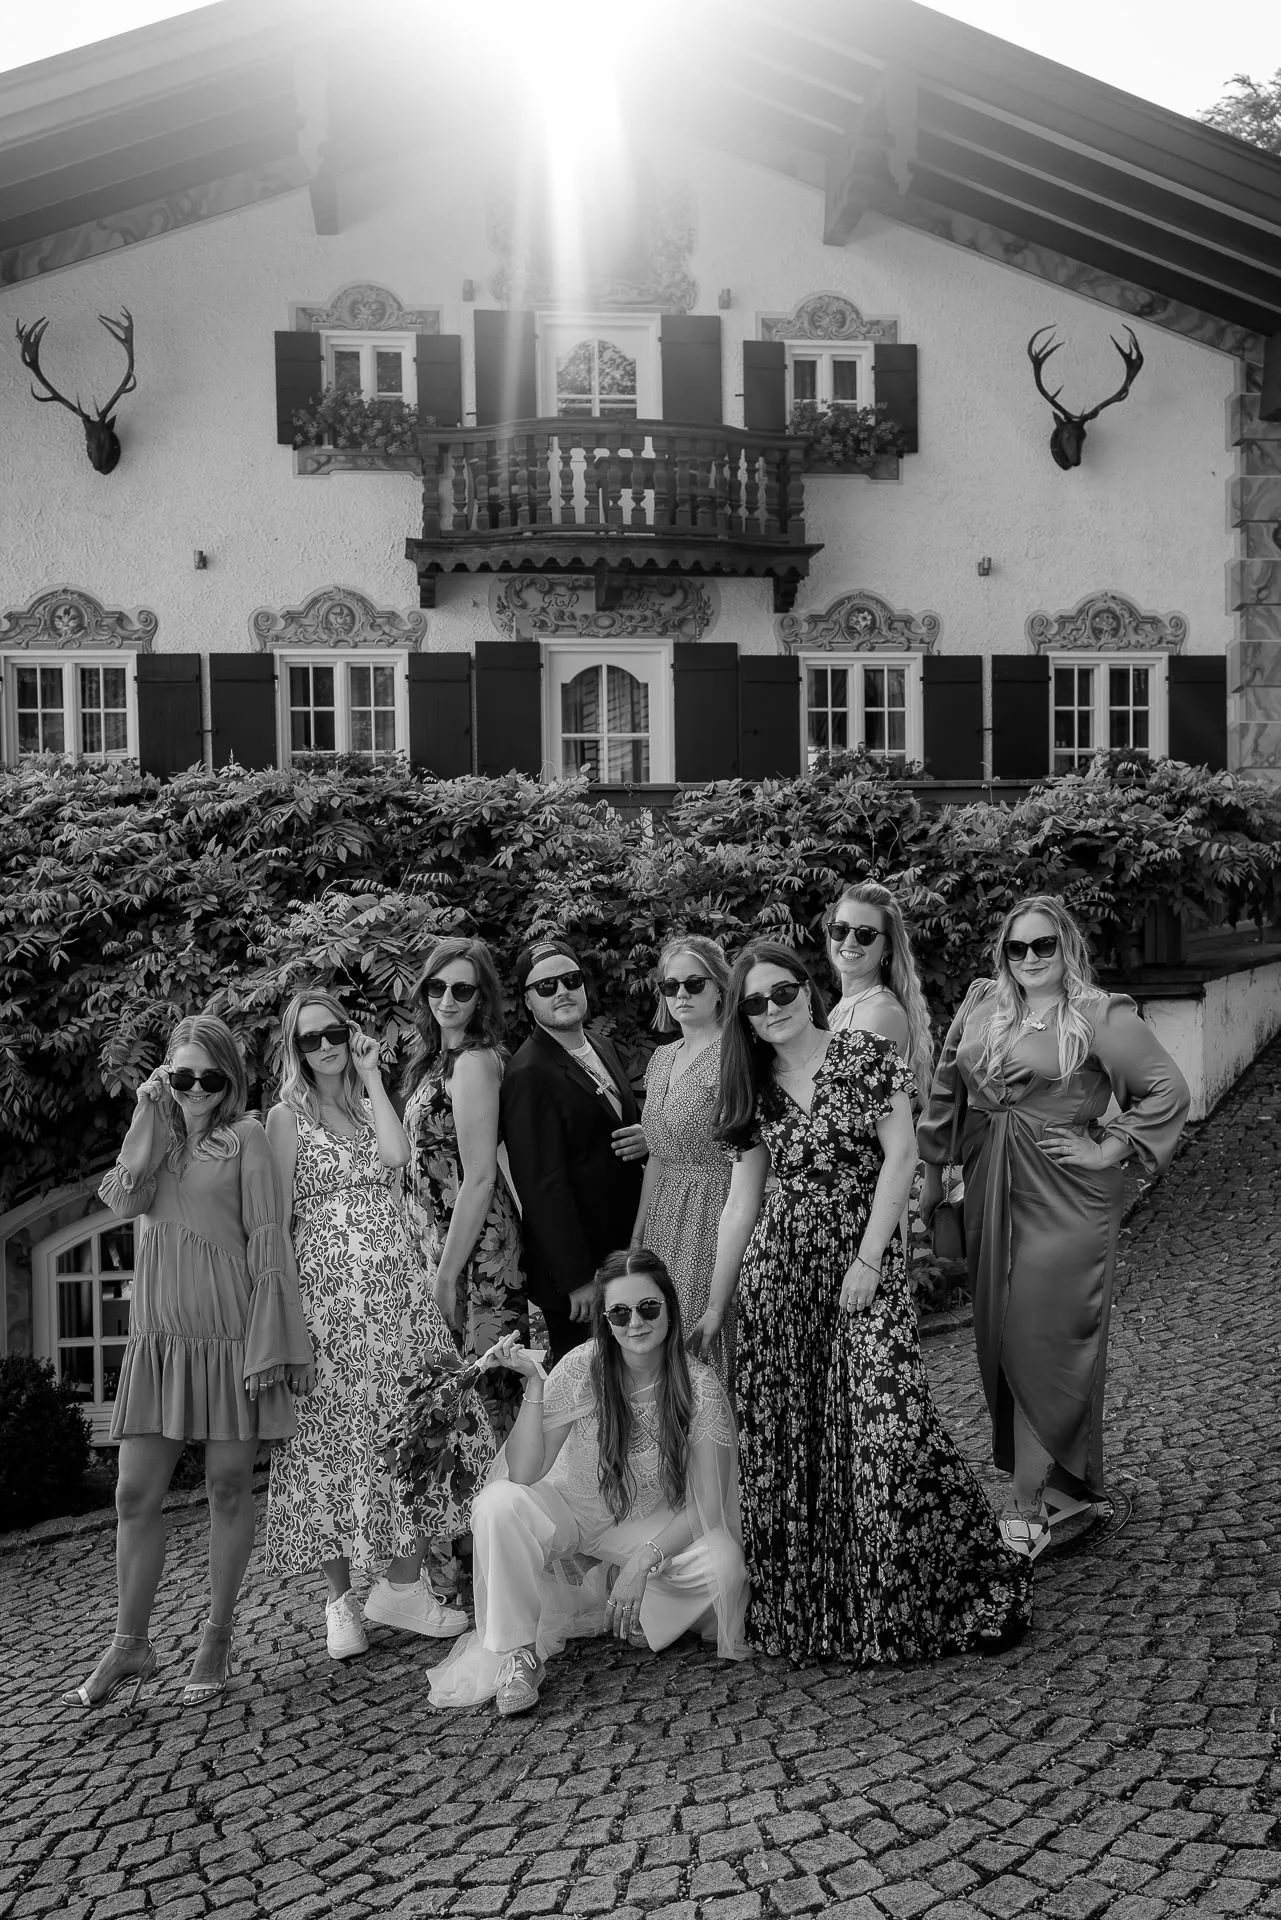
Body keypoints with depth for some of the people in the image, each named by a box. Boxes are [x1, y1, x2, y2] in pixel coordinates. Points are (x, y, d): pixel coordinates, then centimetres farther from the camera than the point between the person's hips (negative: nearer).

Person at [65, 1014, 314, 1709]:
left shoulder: (245, 1137, 1)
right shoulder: (153, 1138, 14)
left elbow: (267, 1236, -4)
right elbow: (125, 1201, -7)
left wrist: (271, 1337, -11)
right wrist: (149, 1116, -5)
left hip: (230, 1329, -4)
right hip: (160, 1332, 4)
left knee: (227, 1487, 4)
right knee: (136, 1492, 2)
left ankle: (215, 1641, 15)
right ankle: (128, 1646, 14)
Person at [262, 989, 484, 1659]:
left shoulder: (371, 1105, 16)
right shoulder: (288, 1116, 2)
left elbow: (396, 1154, -6)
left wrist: (371, 1076, -1)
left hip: (395, 1287, 4)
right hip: (325, 1287, -4)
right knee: (333, 1430, -2)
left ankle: (403, 1583, 10)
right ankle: (340, 1599, 9)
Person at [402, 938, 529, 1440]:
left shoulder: (474, 1060, -15)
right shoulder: (438, 1057, 13)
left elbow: (479, 1178, -19)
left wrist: (447, 1276, -16)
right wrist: (439, 1266, 11)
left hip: (476, 1247, -9)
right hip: (441, 1242, 9)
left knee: (492, 1389, -3)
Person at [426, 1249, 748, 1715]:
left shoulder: (699, 1387, -18)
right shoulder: (582, 1370, -18)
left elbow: (707, 1506, -16)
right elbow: (524, 1474, -22)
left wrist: (643, 1562, -28)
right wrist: (533, 1384, -32)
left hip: (652, 1526, 1)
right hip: (570, 1514, -1)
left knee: (723, 1563, -28)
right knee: (497, 1504, -31)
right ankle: (517, 1651, -12)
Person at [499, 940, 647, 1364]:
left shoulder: (600, 1043, 7)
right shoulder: (529, 1074, -19)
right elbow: (543, 1185, -20)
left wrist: (646, 1137, -3)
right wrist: (577, 1280, -20)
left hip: (626, 1247, 8)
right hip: (576, 1267, -8)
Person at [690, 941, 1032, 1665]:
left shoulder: (868, 1056, -2)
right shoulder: (756, 1089, 9)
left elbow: (900, 1156, -7)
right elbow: (742, 1202, 10)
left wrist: (867, 1260, -12)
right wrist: (716, 1305, 10)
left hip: (867, 1265, -4)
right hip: (778, 1272, 4)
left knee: (886, 1428, -12)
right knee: (787, 1440, 5)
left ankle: (973, 1582, 6)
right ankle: (804, 1605, 21)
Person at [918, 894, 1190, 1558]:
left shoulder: (1100, 1016, -8)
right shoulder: (981, 1005, 8)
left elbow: (1168, 1088, -8)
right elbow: (946, 1089, 15)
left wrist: (1108, 1150, -11)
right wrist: (932, 1171, 13)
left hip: (1064, 1198, -6)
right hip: (991, 1193, 6)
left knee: (1042, 1340, -3)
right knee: (1002, 1337, 10)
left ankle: (1028, 1500, 6)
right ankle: (1062, 1485, 25)